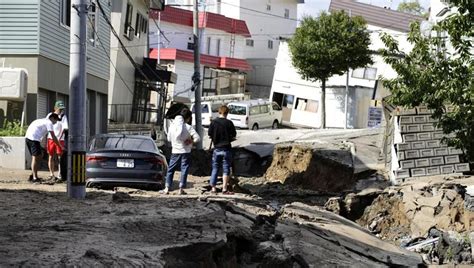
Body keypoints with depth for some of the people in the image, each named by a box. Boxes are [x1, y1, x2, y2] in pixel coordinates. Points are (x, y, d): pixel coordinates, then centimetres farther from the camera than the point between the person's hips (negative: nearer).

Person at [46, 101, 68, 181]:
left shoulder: (63, 116, -1)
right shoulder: (49, 115, 7)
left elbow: (65, 128, -10)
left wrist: (59, 137, -22)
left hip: (60, 139, -3)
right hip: (51, 138, 3)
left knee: (59, 157, -5)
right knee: (51, 157, 8)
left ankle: (60, 175, -4)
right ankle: (51, 174, 17)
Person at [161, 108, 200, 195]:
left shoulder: (172, 126, -1)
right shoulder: (188, 127, -12)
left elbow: (169, 138, 9)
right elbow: (197, 138, -18)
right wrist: (191, 141, -2)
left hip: (175, 151, 3)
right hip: (185, 152, -3)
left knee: (170, 169, 10)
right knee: (184, 169, 4)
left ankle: (167, 188, 6)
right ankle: (181, 189, 2)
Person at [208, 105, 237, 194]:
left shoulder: (213, 122, -4)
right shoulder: (229, 123, -9)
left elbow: (209, 134, -2)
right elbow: (234, 135, -3)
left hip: (216, 148, 2)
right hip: (226, 148, -2)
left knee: (215, 168, 12)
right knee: (226, 169, 3)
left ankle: (213, 188, 12)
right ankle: (224, 189, 0)